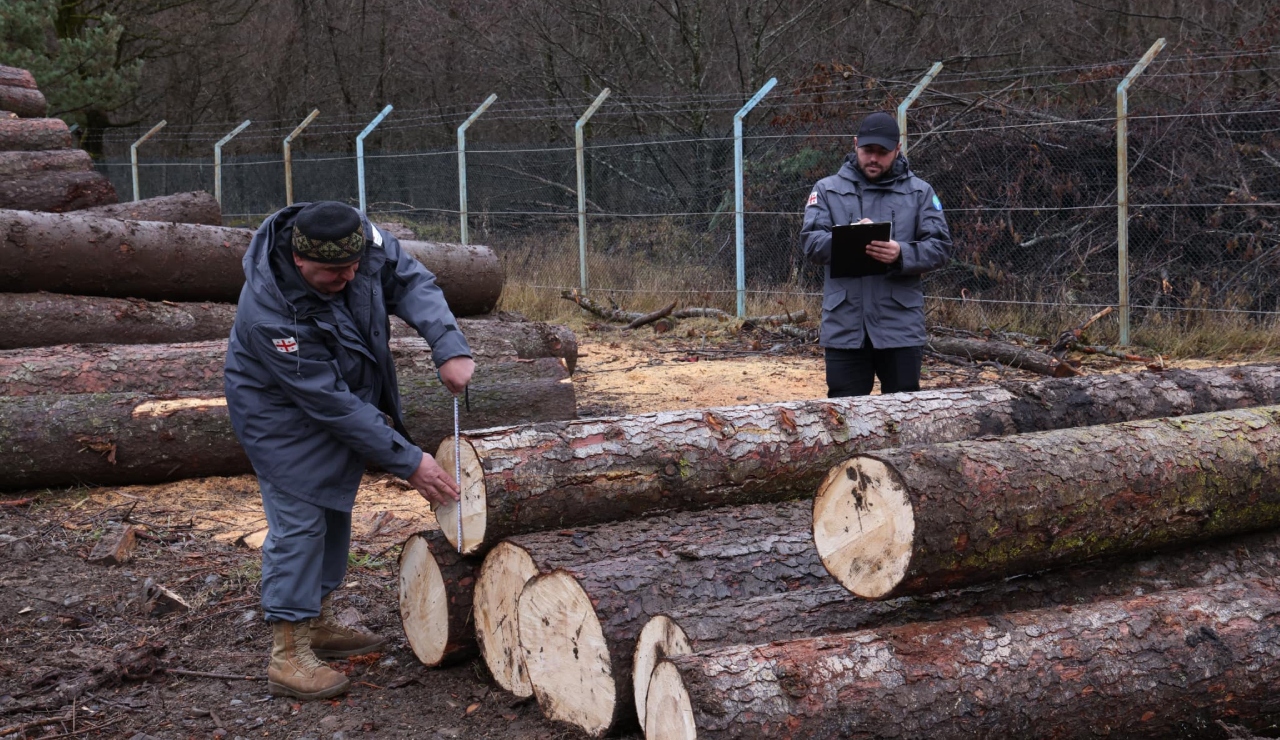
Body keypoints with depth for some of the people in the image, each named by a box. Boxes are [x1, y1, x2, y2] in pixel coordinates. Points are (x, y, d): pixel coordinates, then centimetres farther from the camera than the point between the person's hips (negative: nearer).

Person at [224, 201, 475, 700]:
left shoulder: (361, 242, -25)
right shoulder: (271, 315, -39)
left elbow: (411, 282, -12)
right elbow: (332, 404, -34)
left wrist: (450, 348, -30)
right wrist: (407, 462, -31)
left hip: (348, 398, 8)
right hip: (284, 415, -7)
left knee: (334, 510, 17)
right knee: (299, 522, -10)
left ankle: (316, 621, 32)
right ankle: (288, 655, -2)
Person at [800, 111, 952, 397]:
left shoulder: (920, 192, 8)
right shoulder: (827, 189, 9)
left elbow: (940, 247, -1)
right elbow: (811, 241, -3)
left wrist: (902, 255, -21)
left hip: (901, 327, 0)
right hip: (844, 327, 0)